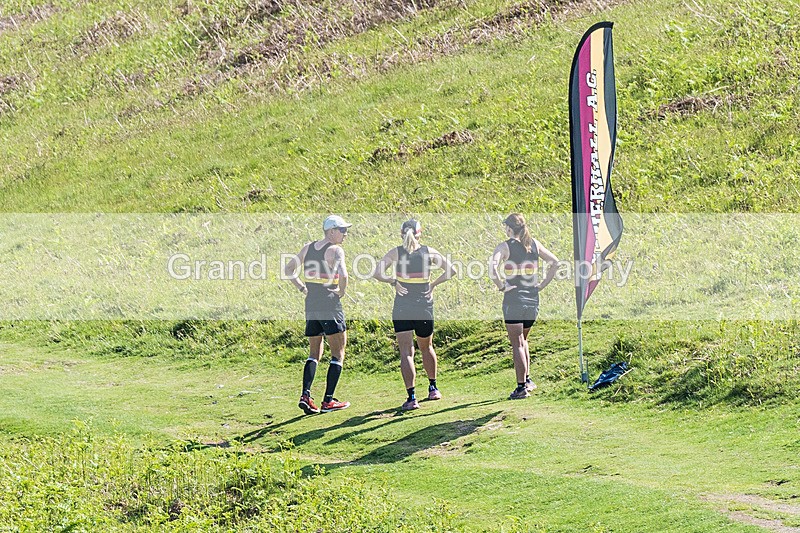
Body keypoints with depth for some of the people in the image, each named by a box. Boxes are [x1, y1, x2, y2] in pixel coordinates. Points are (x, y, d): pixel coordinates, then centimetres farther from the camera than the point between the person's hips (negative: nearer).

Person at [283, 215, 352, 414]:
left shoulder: (308, 248, 11)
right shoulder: (335, 250, -11)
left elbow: (287, 270, 15)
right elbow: (343, 274, -27)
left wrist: (303, 288, 12)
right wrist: (341, 292, -10)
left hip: (311, 305, 7)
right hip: (330, 304, -6)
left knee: (314, 354, 15)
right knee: (338, 353, 4)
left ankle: (305, 395, -3)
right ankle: (328, 400, 0)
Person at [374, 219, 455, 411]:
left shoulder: (396, 253, -5)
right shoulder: (429, 252, -1)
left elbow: (378, 274, -15)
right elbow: (451, 270, -3)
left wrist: (393, 281, -2)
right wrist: (434, 284, 2)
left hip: (402, 308, -2)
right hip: (424, 307, 2)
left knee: (406, 352, -3)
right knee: (426, 347, 24)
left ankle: (411, 397, -14)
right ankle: (433, 388, 37)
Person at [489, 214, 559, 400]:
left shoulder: (505, 246, -8)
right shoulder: (534, 244, 6)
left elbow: (492, 267, -24)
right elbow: (554, 262, 9)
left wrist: (501, 286, -14)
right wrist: (542, 284, 9)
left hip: (514, 299, -5)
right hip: (532, 299, 5)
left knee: (517, 344, -1)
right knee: (522, 340, 23)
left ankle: (521, 387, -3)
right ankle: (527, 379, 23)